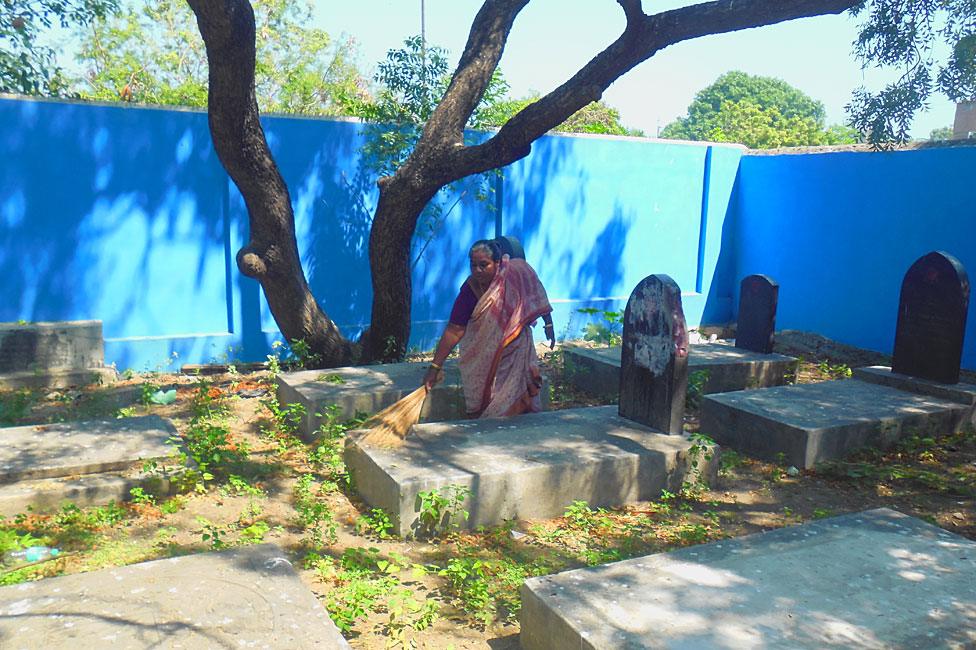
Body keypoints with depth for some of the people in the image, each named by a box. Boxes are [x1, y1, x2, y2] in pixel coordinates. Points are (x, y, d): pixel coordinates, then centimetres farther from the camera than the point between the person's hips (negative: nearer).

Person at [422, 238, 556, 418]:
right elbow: (454, 330, -23)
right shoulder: (470, 290, -22)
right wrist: (435, 366, -26)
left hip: (517, 350, 1)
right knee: (483, 407, 4)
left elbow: (538, 297, -1)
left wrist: (548, 324, 5)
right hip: (483, 359, -1)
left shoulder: (518, 272, -19)